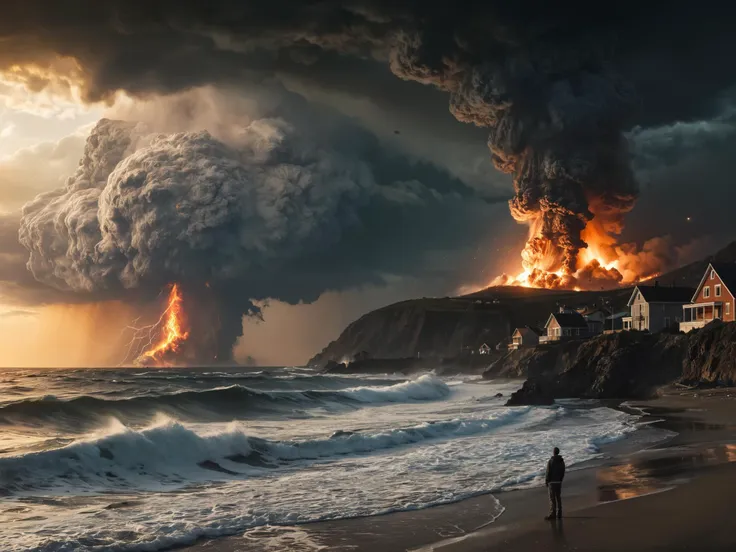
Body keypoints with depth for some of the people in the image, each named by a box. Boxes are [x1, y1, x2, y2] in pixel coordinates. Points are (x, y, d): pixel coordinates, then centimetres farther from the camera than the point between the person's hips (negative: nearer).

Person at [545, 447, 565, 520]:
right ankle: (559, 514, 14)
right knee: (558, 498, 11)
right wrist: (561, 480, 17)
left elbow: (548, 472, -14)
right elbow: (563, 472, 7)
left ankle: (552, 514, -5)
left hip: (552, 482, -6)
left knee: (552, 498, -4)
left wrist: (546, 482, -5)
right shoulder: (561, 461, 4)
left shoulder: (551, 461, -15)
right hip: (559, 482, 6)